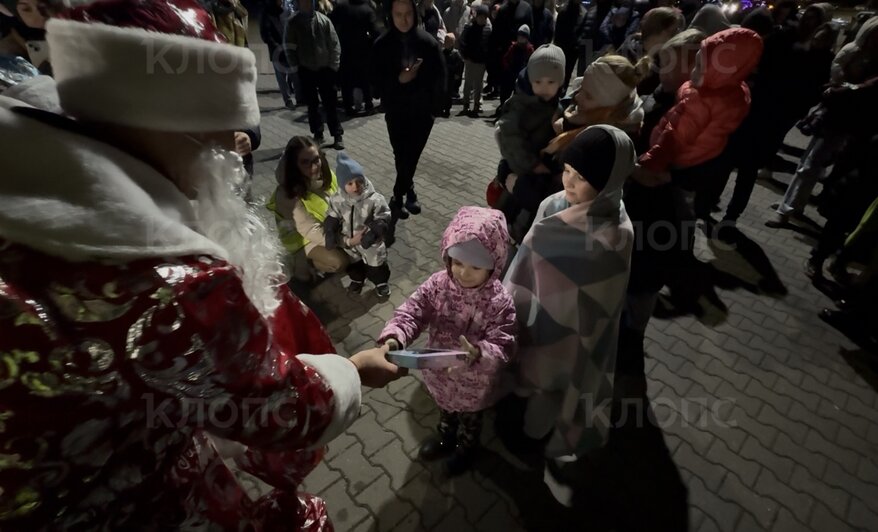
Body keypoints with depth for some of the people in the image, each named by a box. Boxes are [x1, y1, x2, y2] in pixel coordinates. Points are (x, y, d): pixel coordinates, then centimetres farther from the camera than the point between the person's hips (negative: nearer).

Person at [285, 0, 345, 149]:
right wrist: (296, 68, -3)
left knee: (330, 104, -1)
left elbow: (335, 44, 0)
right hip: (306, 71, 1)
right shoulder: (293, 23, 0)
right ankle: (318, 134, 18)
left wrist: (333, 66, -5)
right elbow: (290, 48, 2)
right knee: (312, 105, 8)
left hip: (325, 69, -1)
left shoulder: (324, 20, -1)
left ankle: (337, 135, 5)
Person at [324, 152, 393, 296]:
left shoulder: (374, 199, -27)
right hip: (349, 243, 3)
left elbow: (383, 220, -22)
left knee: (376, 264, 19)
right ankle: (357, 279, 57)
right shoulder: (336, 200, -18)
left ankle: (381, 282, 47)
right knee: (354, 264, 28)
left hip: (371, 243, -2)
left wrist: (373, 233, -35)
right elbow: (331, 221, -8)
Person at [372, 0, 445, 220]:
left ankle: (398, 196, 23)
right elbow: (377, 80, -2)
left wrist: (435, 105, -8)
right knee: (403, 157, -1)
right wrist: (398, 79, -19)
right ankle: (408, 190, 23)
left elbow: (439, 76, 0)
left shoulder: (427, 42, -3)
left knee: (411, 156, 4)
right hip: (396, 112, 0)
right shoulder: (382, 45, -3)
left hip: (422, 111, 0)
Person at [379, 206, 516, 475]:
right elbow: (412, 311, -22)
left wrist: (477, 354, -49)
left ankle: (466, 448, 62)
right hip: (440, 373, 3)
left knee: (469, 417, 30)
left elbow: (503, 347, -29)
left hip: (473, 381, -3)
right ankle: (446, 438, 66)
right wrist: (394, 338, -41)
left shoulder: (499, 302, -30)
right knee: (445, 409, 34)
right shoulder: (438, 283, -21)